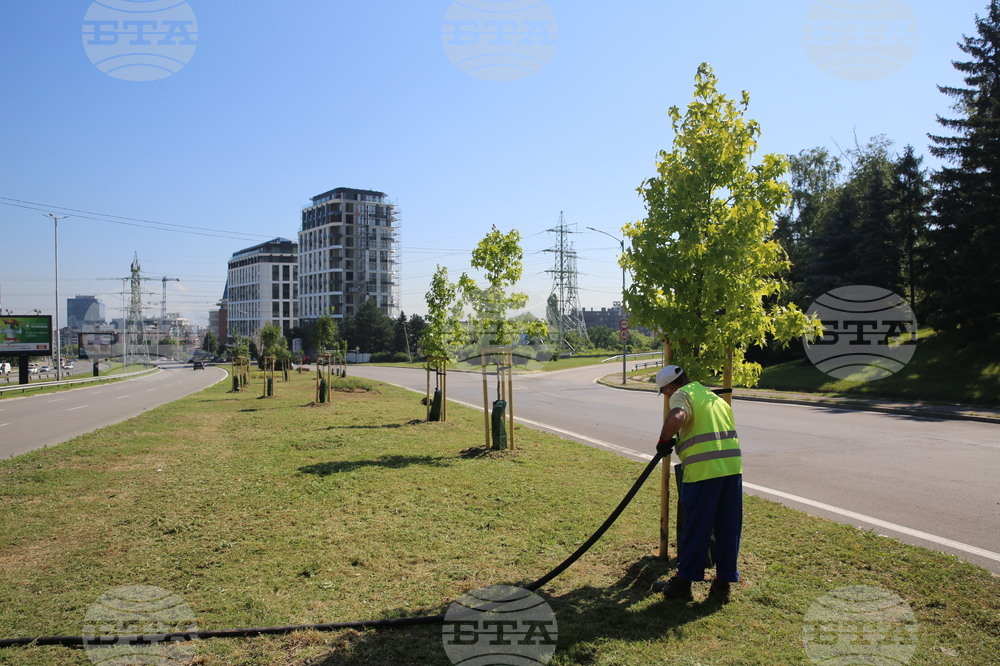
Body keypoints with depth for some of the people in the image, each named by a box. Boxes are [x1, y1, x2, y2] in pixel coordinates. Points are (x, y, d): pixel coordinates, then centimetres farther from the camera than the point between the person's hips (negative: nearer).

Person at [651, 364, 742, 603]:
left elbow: (676, 418, -24)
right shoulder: (715, 397, 23)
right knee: (728, 529, 12)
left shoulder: (682, 395, -2)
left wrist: (664, 440, -8)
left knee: (696, 529, 3)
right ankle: (723, 585, 20)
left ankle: (683, 583, 15)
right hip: (732, 466, 7)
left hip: (703, 470, -7)